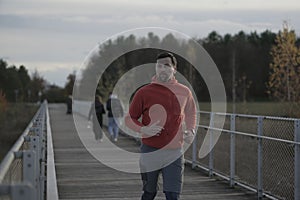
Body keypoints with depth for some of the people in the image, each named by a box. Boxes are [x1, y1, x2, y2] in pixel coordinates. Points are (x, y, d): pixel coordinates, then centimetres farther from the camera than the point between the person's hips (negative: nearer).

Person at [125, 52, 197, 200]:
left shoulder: (184, 92, 3)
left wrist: (191, 131, 5)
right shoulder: (144, 92, -5)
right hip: (150, 151, -1)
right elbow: (129, 118, 3)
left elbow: (191, 113, 23)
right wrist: (144, 129, -16)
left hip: (174, 151, 1)